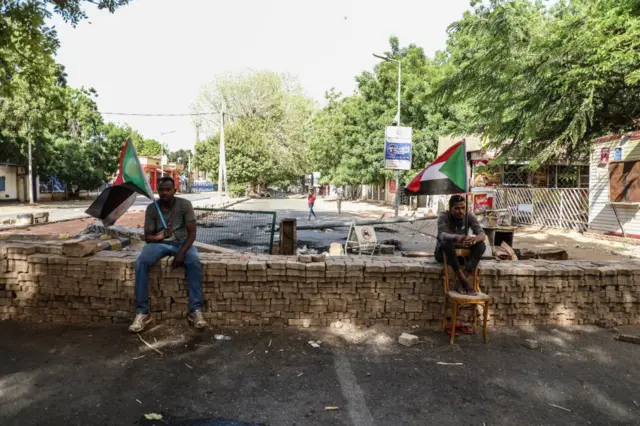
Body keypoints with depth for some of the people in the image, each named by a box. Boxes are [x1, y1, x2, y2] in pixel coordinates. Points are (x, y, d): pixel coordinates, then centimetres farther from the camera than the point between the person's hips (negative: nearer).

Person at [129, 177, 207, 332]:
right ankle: (142, 312, -21)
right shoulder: (151, 208, -5)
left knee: (194, 262, -34)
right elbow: (147, 236, -6)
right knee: (141, 262, -29)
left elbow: (192, 233, -12)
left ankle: (196, 310, -27)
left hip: (182, 242, -1)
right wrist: (160, 236, -30)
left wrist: (182, 252, -28)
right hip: (159, 242, 2)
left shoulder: (185, 204, -10)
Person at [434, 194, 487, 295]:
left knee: (481, 245, -24)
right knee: (446, 243, -37)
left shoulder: (469, 216, -9)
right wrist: (456, 237, -57)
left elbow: (482, 234, -21)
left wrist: (474, 239, -46)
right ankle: (465, 282, -35)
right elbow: (442, 235, -35)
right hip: (444, 252, -3)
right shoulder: (443, 216, -17)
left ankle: (461, 282, -30)